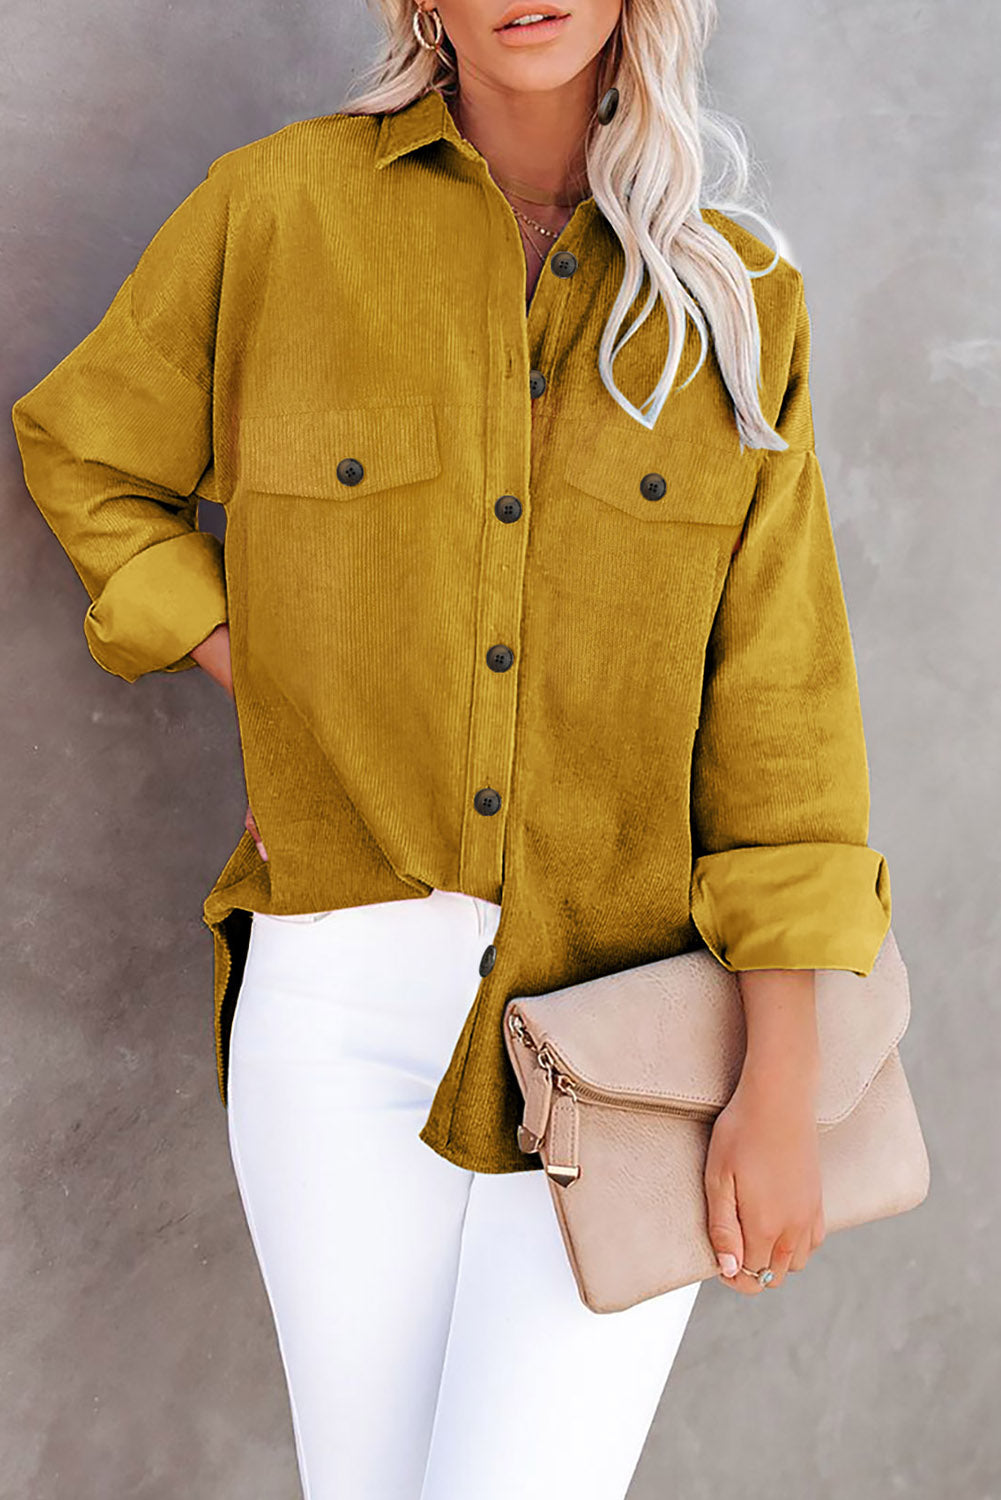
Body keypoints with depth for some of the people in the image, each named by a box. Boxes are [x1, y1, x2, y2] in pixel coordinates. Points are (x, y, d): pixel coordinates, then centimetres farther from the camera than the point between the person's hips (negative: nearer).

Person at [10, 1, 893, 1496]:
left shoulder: (737, 304, 0)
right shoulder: (278, 207, -2)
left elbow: (778, 701, -4)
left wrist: (781, 1089, -8)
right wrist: (285, 704, 0)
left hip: (621, 1012, 0)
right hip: (348, 1001, 1)